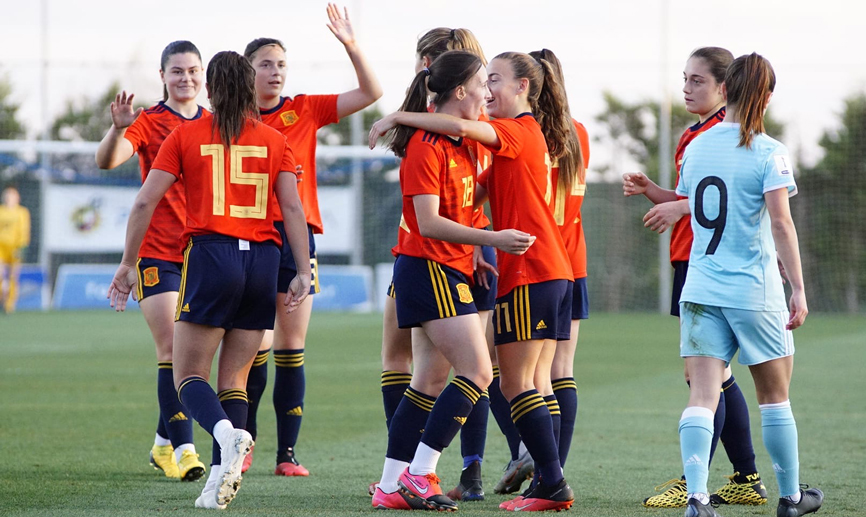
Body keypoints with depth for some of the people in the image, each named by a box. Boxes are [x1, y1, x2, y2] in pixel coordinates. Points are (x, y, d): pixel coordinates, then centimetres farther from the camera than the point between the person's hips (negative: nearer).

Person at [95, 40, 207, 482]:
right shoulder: (148, 122, -3)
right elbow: (107, 160, -20)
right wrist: (118, 128, -39)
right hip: (157, 252, -4)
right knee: (171, 351, -12)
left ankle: (165, 443, 23)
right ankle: (182, 447, -11)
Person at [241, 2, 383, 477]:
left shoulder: (305, 110, 7)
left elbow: (370, 93, 2)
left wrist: (351, 46, -9)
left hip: (297, 237, 2)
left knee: (291, 349, 1)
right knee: (256, 348, -8)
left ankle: (287, 453, 4)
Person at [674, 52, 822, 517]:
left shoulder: (695, 148, 6)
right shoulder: (768, 154, -9)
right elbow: (780, 223, -16)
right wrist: (799, 289, -15)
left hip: (700, 287, 3)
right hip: (754, 290, -3)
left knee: (702, 396, -4)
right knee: (774, 396, 13)